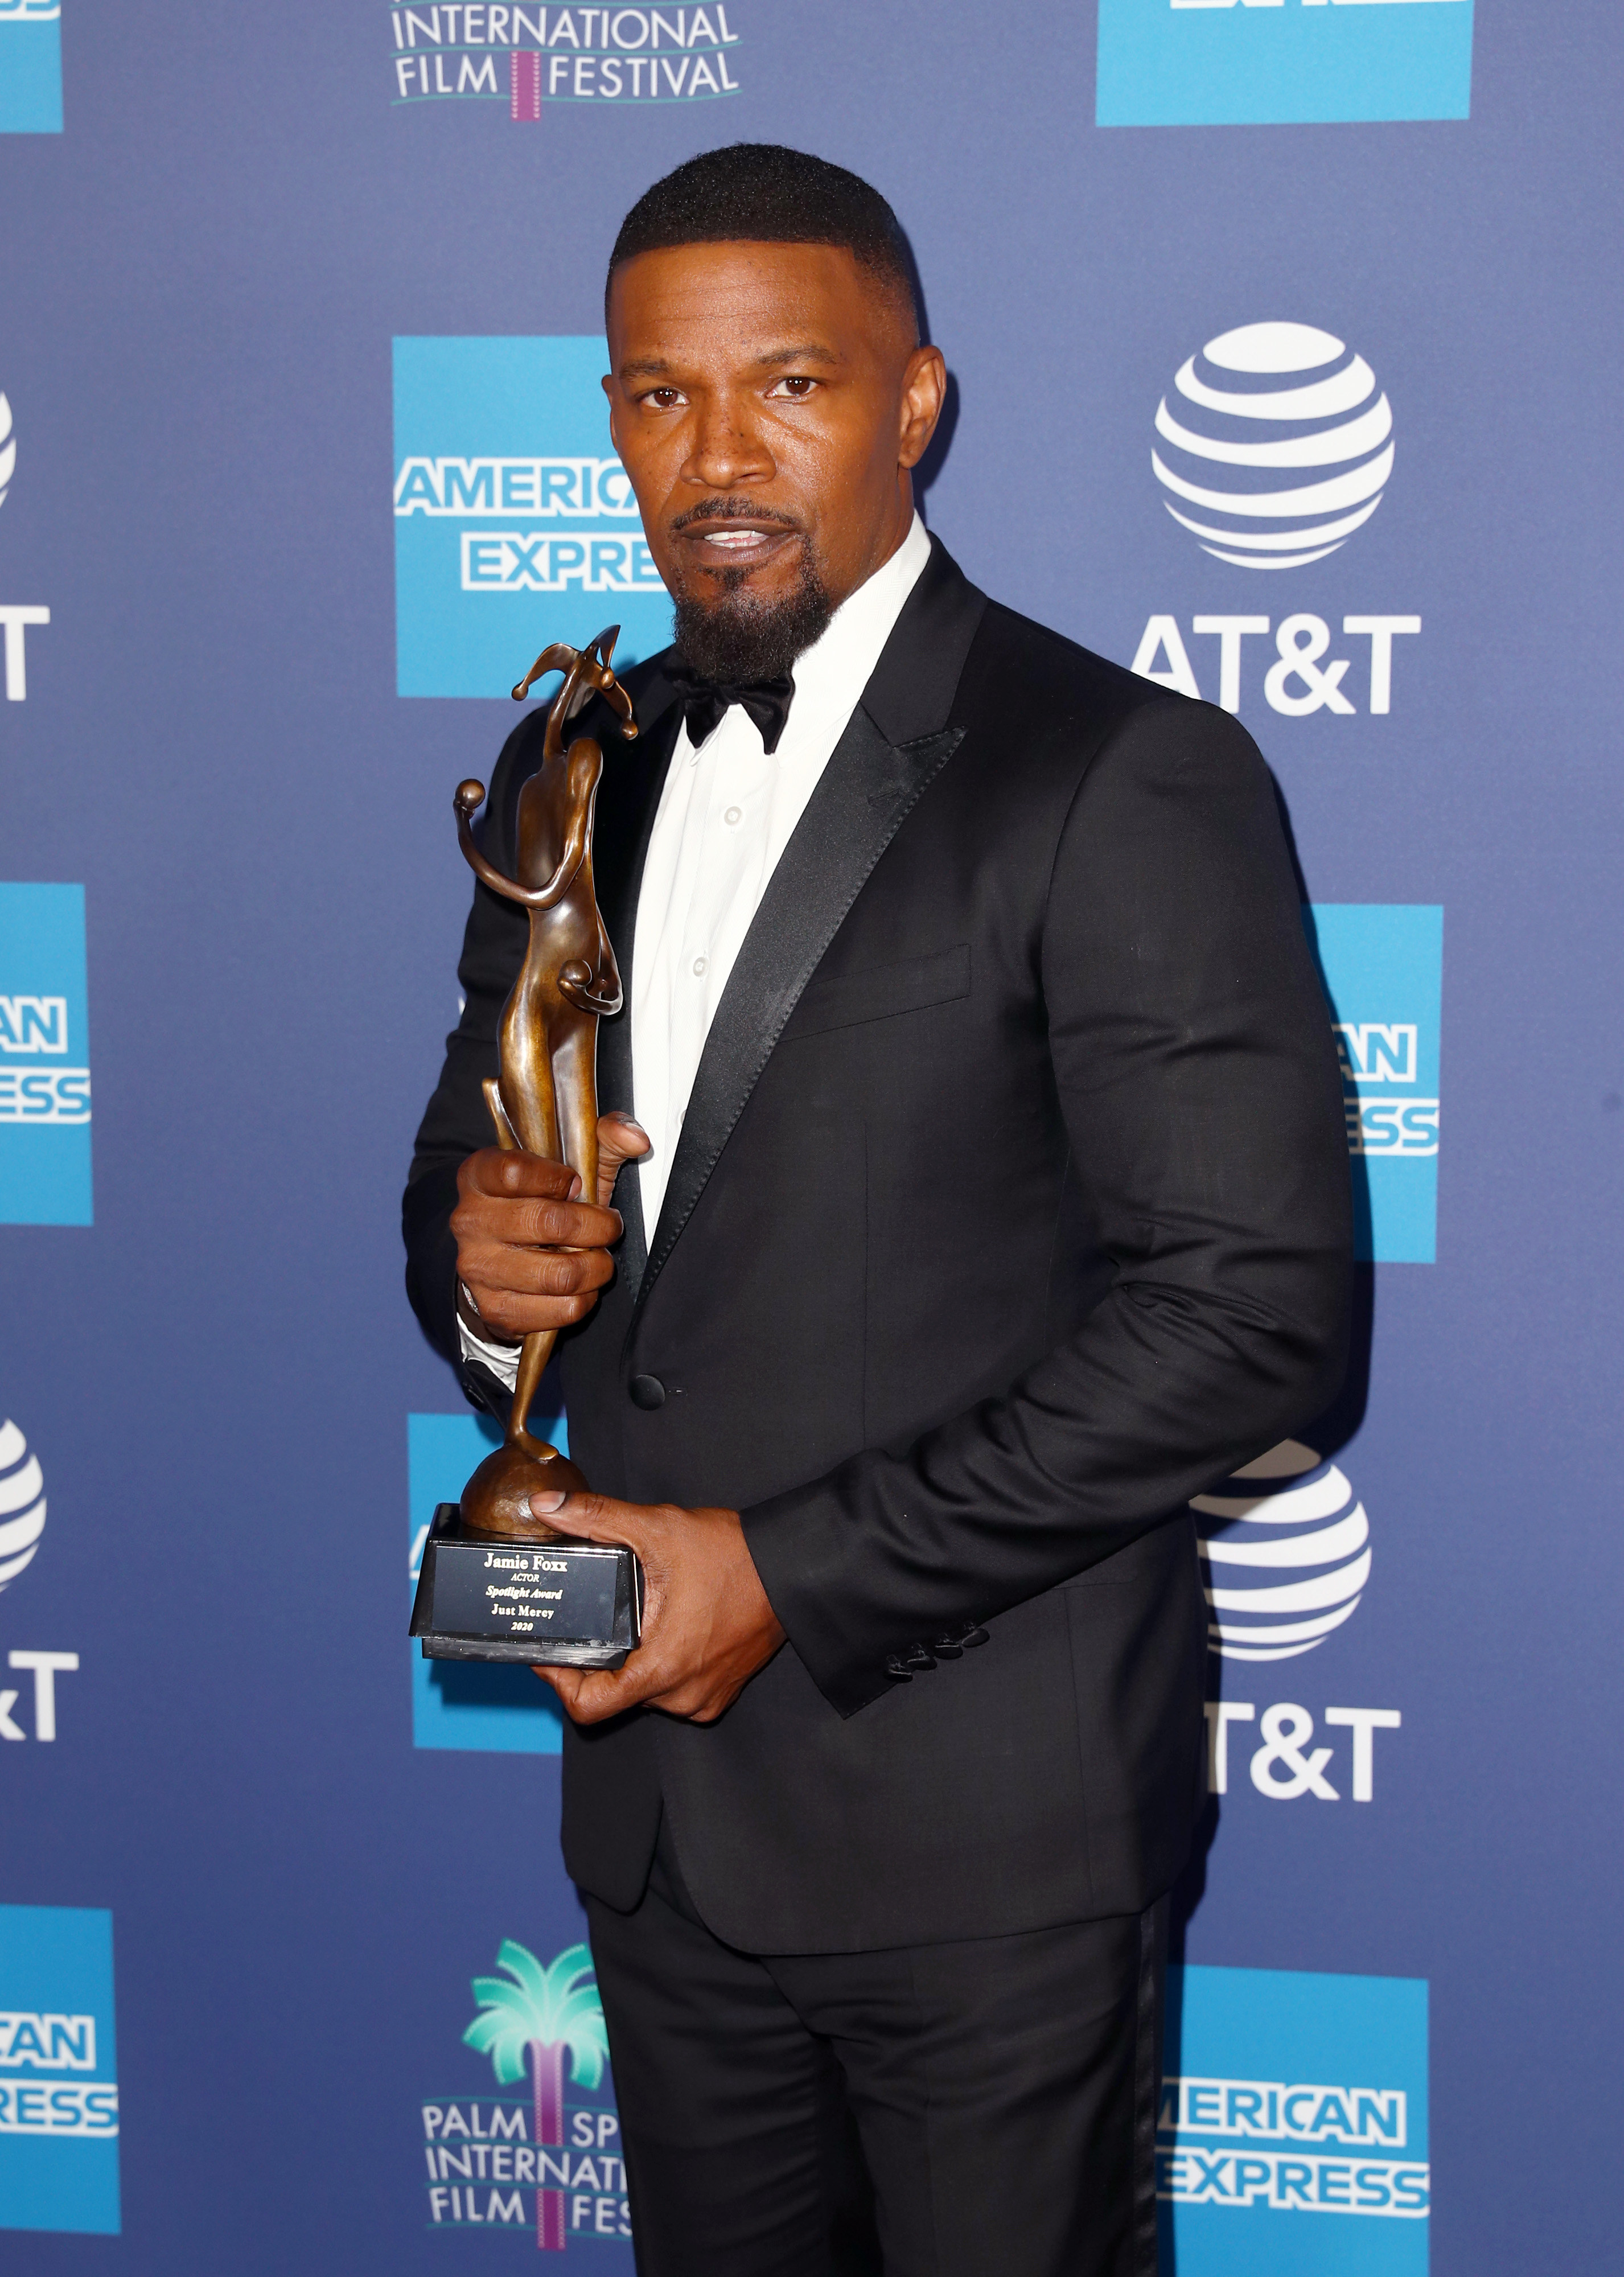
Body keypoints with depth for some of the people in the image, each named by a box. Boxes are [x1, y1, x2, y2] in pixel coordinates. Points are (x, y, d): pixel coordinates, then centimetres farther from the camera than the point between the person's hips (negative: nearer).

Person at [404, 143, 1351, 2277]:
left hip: (990, 1837, -6)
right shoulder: (572, 773, 9)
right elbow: (472, 1147, 19)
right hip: (659, 1789, 6)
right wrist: (478, 1257, -6)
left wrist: (801, 1572, -18)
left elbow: (1254, 1302, -17)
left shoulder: (1127, 781, -12)